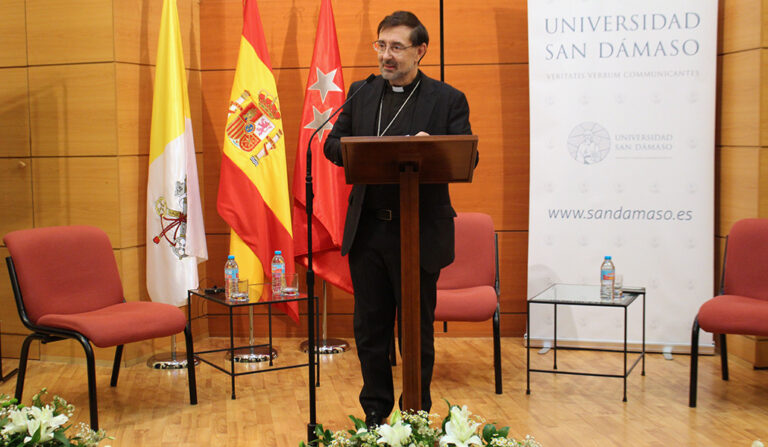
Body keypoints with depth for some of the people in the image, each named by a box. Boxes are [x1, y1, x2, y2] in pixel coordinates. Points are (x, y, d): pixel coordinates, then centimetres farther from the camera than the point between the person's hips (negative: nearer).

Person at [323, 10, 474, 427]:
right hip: (367, 231, 4)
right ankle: (375, 412, 28)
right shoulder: (361, 93, 9)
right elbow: (332, 143, 10)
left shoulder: (448, 100, -3)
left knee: (417, 330, 8)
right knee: (369, 327, 13)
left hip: (420, 234, -4)